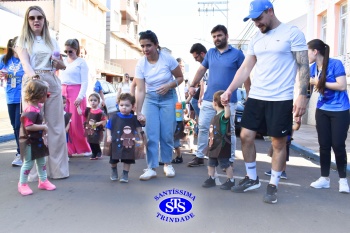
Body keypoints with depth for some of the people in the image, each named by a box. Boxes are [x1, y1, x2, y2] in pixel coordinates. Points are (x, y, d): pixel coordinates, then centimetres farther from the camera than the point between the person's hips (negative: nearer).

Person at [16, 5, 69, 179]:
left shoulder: (52, 41, 18)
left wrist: (59, 63, -2)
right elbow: (25, 62, -9)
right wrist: (34, 76, -29)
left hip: (52, 84, 3)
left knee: (55, 126, 2)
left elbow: (62, 66, 23)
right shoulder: (23, 40, 8)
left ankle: (57, 168, 8)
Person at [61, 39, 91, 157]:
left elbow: (84, 82, -7)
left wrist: (81, 97, -17)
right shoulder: (63, 61, 15)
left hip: (76, 92, -5)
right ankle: (69, 149, 7)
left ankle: (84, 148, 10)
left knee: (77, 123, -3)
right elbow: (60, 78, 16)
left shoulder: (81, 62, -1)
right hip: (63, 92, 5)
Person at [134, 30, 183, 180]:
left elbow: (180, 78, -4)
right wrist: (138, 112, -23)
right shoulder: (140, 64, -12)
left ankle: (167, 164, 20)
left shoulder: (167, 58, -15)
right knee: (151, 134, -5)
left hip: (168, 98, -1)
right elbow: (140, 90, -15)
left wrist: (169, 86, -23)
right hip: (150, 99, 1)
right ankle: (151, 168, 1)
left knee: (167, 134, 1)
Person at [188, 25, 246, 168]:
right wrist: (192, 85, 6)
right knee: (202, 128, 7)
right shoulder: (210, 53, 10)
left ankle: (230, 160, 17)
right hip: (208, 99, 4)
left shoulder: (237, 54, -2)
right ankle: (199, 157, 19)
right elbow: (201, 70, 15)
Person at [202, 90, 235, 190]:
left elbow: (227, 115, -45)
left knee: (225, 164, 3)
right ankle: (211, 179, 27)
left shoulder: (223, 114, -18)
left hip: (222, 146, -9)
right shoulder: (216, 116, 12)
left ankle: (231, 180, 18)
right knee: (211, 163, 15)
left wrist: (226, 105, -54)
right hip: (213, 145, 9)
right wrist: (210, 141, 23)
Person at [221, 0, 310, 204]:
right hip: (256, 97, 6)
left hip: (281, 100, -6)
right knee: (246, 136, 5)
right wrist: (230, 90, 5)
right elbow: (245, 68, 13)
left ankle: (273, 186, 18)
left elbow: (303, 66, -8)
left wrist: (303, 95, -16)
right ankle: (252, 179, 22)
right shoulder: (256, 39, 13)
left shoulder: (293, 33, -4)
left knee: (279, 143, 3)